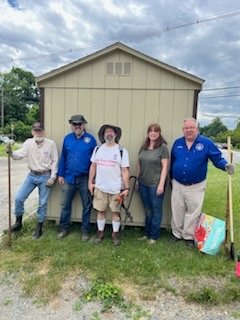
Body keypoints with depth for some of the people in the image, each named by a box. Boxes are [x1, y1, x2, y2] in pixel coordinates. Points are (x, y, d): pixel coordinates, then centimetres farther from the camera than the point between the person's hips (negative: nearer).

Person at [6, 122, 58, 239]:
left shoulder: (51, 144, -9)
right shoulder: (28, 142, -2)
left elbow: (55, 161, -6)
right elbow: (20, 154, -14)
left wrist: (52, 177, -9)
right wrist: (11, 152, -36)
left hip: (45, 176, -3)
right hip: (32, 175, 3)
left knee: (42, 203, 5)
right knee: (19, 198, 0)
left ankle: (39, 228, 22)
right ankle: (18, 222, 22)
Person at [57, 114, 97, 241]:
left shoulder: (91, 139, -4)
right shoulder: (67, 138, 4)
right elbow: (63, 157, 7)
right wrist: (60, 174, 5)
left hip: (85, 179, -2)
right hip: (69, 178, 2)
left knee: (87, 205, 9)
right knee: (65, 204, 10)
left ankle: (85, 230, 25)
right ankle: (64, 228, 28)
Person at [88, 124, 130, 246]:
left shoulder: (122, 151, -5)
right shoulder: (98, 149, 5)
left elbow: (125, 171, -7)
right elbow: (93, 166, 11)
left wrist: (126, 188, -10)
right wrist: (90, 182, 7)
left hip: (116, 188, -2)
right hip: (100, 187, 3)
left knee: (115, 211, 8)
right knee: (101, 210, 12)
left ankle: (115, 233, 24)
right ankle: (100, 232, 29)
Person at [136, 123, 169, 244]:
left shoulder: (163, 147, -8)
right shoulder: (143, 147, 9)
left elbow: (165, 167, -11)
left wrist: (161, 184, -16)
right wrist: (137, 180, 12)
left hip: (155, 184, -5)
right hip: (143, 183, 6)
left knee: (156, 209, 6)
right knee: (147, 209, 16)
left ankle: (154, 236, 19)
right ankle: (147, 233, 30)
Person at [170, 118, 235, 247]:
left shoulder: (206, 143, -8)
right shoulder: (177, 143, 2)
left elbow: (217, 158, -8)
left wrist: (226, 165, -29)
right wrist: (171, 177, 15)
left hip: (196, 187, -3)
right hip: (177, 185, 3)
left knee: (193, 213, 8)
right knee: (177, 211, 13)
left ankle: (188, 236, 24)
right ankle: (176, 233, 30)